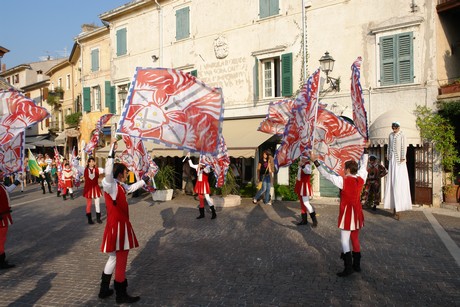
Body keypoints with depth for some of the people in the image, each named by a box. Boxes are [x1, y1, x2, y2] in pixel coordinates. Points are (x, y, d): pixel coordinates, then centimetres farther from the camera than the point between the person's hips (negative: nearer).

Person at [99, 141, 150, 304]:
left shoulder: (119, 185, 9)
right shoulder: (110, 185, -18)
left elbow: (130, 188, 30)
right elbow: (108, 173, -40)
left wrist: (143, 181, 42)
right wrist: (112, 154, -44)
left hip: (120, 224, 10)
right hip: (117, 226, -10)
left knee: (114, 257, 20)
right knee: (121, 260, 1)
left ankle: (104, 289, 33)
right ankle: (121, 295, 14)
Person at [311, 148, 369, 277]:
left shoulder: (343, 181, -17)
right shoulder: (361, 179, -2)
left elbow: (326, 175, -18)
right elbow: (364, 165, 13)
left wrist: (315, 161, -15)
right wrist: (365, 150, 26)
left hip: (347, 213, -6)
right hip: (357, 213, 7)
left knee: (345, 240, -2)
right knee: (355, 239, 16)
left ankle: (348, 268, -5)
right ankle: (357, 265, 25)